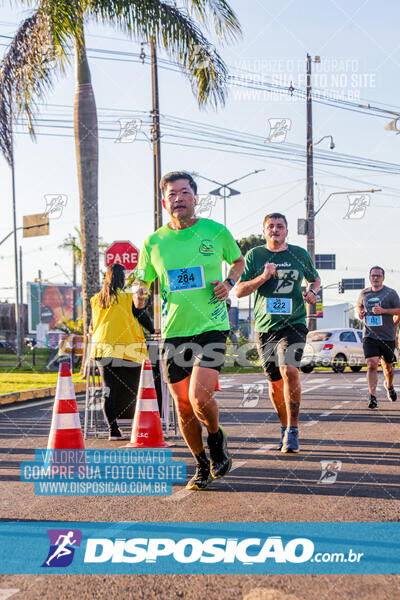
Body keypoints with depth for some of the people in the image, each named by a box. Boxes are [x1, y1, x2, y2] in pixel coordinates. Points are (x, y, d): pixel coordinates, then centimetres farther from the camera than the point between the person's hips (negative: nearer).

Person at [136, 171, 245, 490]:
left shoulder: (216, 232, -1)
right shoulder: (154, 242, 3)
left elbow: (238, 260, 18)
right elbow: (143, 280, 16)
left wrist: (229, 283, -1)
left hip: (211, 327, -3)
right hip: (173, 331, 3)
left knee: (200, 396, -18)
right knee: (183, 405, 7)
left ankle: (217, 437, 15)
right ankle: (202, 465, 28)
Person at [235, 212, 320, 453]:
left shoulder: (300, 254, 8)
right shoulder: (254, 255, 5)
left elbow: (315, 278, 24)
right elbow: (239, 291, 1)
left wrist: (313, 291, 2)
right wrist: (263, 277, -14)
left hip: (294, 323, -1)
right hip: (265, 326, 2)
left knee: (289, 371, -22)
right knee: (275, 381, 9)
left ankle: (293, 430, -13)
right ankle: (285, 427, 30)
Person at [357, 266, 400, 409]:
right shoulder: (364, 293, 9)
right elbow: (359, 306, 29)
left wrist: (383, 311, -19)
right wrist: (360, 313, 6)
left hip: (387, 337, -1)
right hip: (369, 336, 1)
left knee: (388, 366, 14)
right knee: (372, 364, -17)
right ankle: (372, 397, -19)